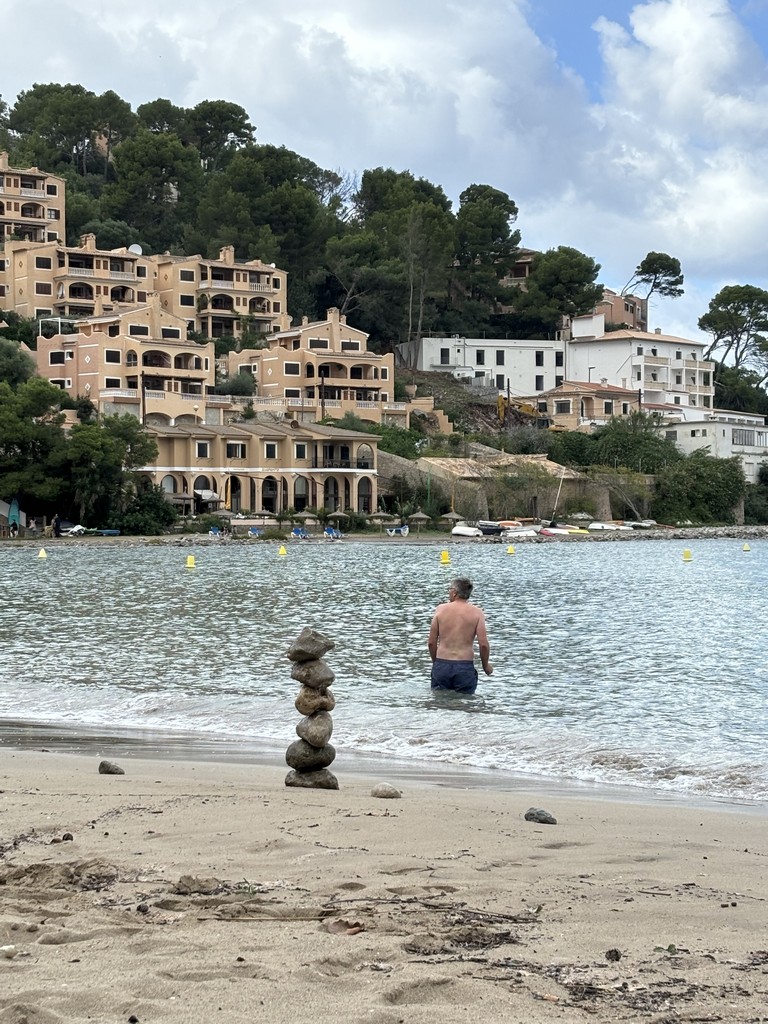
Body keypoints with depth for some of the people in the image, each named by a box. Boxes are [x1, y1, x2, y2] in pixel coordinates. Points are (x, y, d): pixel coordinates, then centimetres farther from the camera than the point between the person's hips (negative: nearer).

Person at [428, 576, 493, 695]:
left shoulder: (441, 609, 1)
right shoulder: (476, 612, -2)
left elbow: (432, 642, 3)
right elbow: (483, 644, -8)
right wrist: (486, 665, 9)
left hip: (441, 666, 1)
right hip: (465, 668, -1)